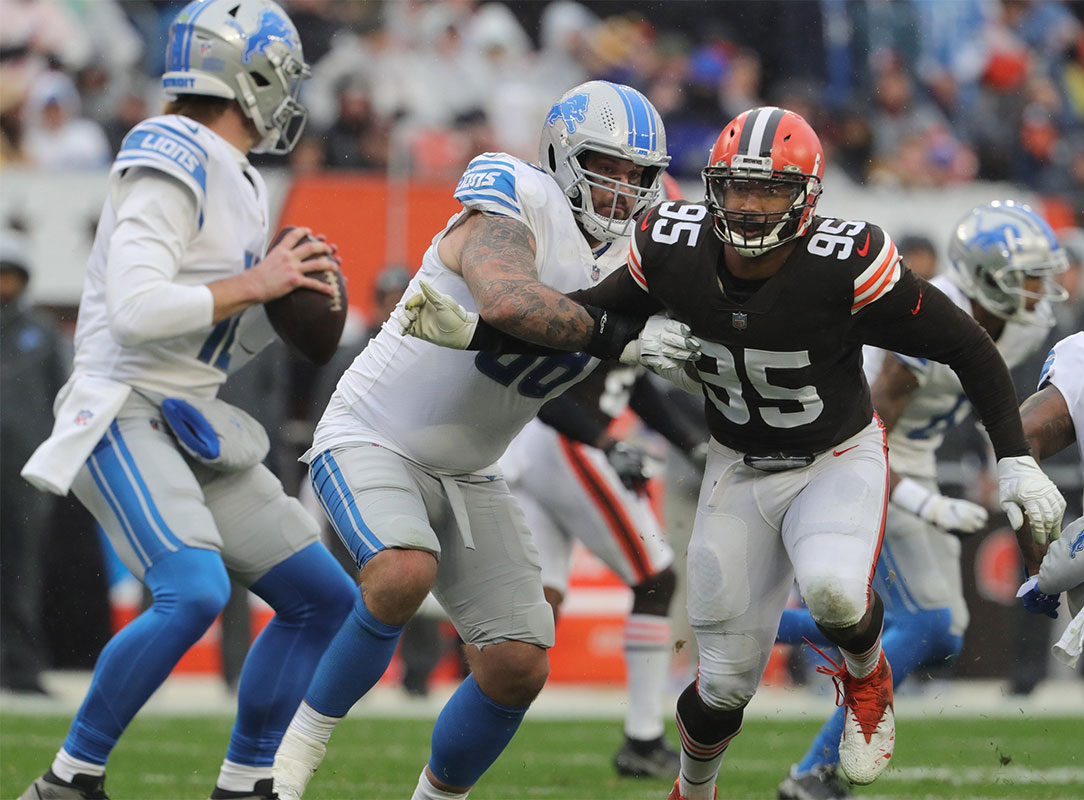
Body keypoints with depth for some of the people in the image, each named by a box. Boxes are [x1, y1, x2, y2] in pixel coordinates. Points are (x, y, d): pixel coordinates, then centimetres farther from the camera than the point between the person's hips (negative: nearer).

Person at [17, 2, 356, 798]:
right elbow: (136, 311, -26)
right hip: (124, 414, -10)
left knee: (324, 599, 8)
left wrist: (287, 301, 4)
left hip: (191, 428, 10)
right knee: (195, 592, -29)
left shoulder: (237, 184, 16)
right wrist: (254, 285, -17)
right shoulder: (172, 167, -15)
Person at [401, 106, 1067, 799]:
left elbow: (967, 347, -18)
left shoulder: (847, 267, -29)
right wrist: (474, 332, -11)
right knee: (727, 683, 4)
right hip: (740, 469, 3)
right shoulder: (675, 249, -18)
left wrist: (1017, 461, -18)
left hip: (839, 457, -3)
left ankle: (866, 674, 2)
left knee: (833, 591, -35)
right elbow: (591, 320, -1)